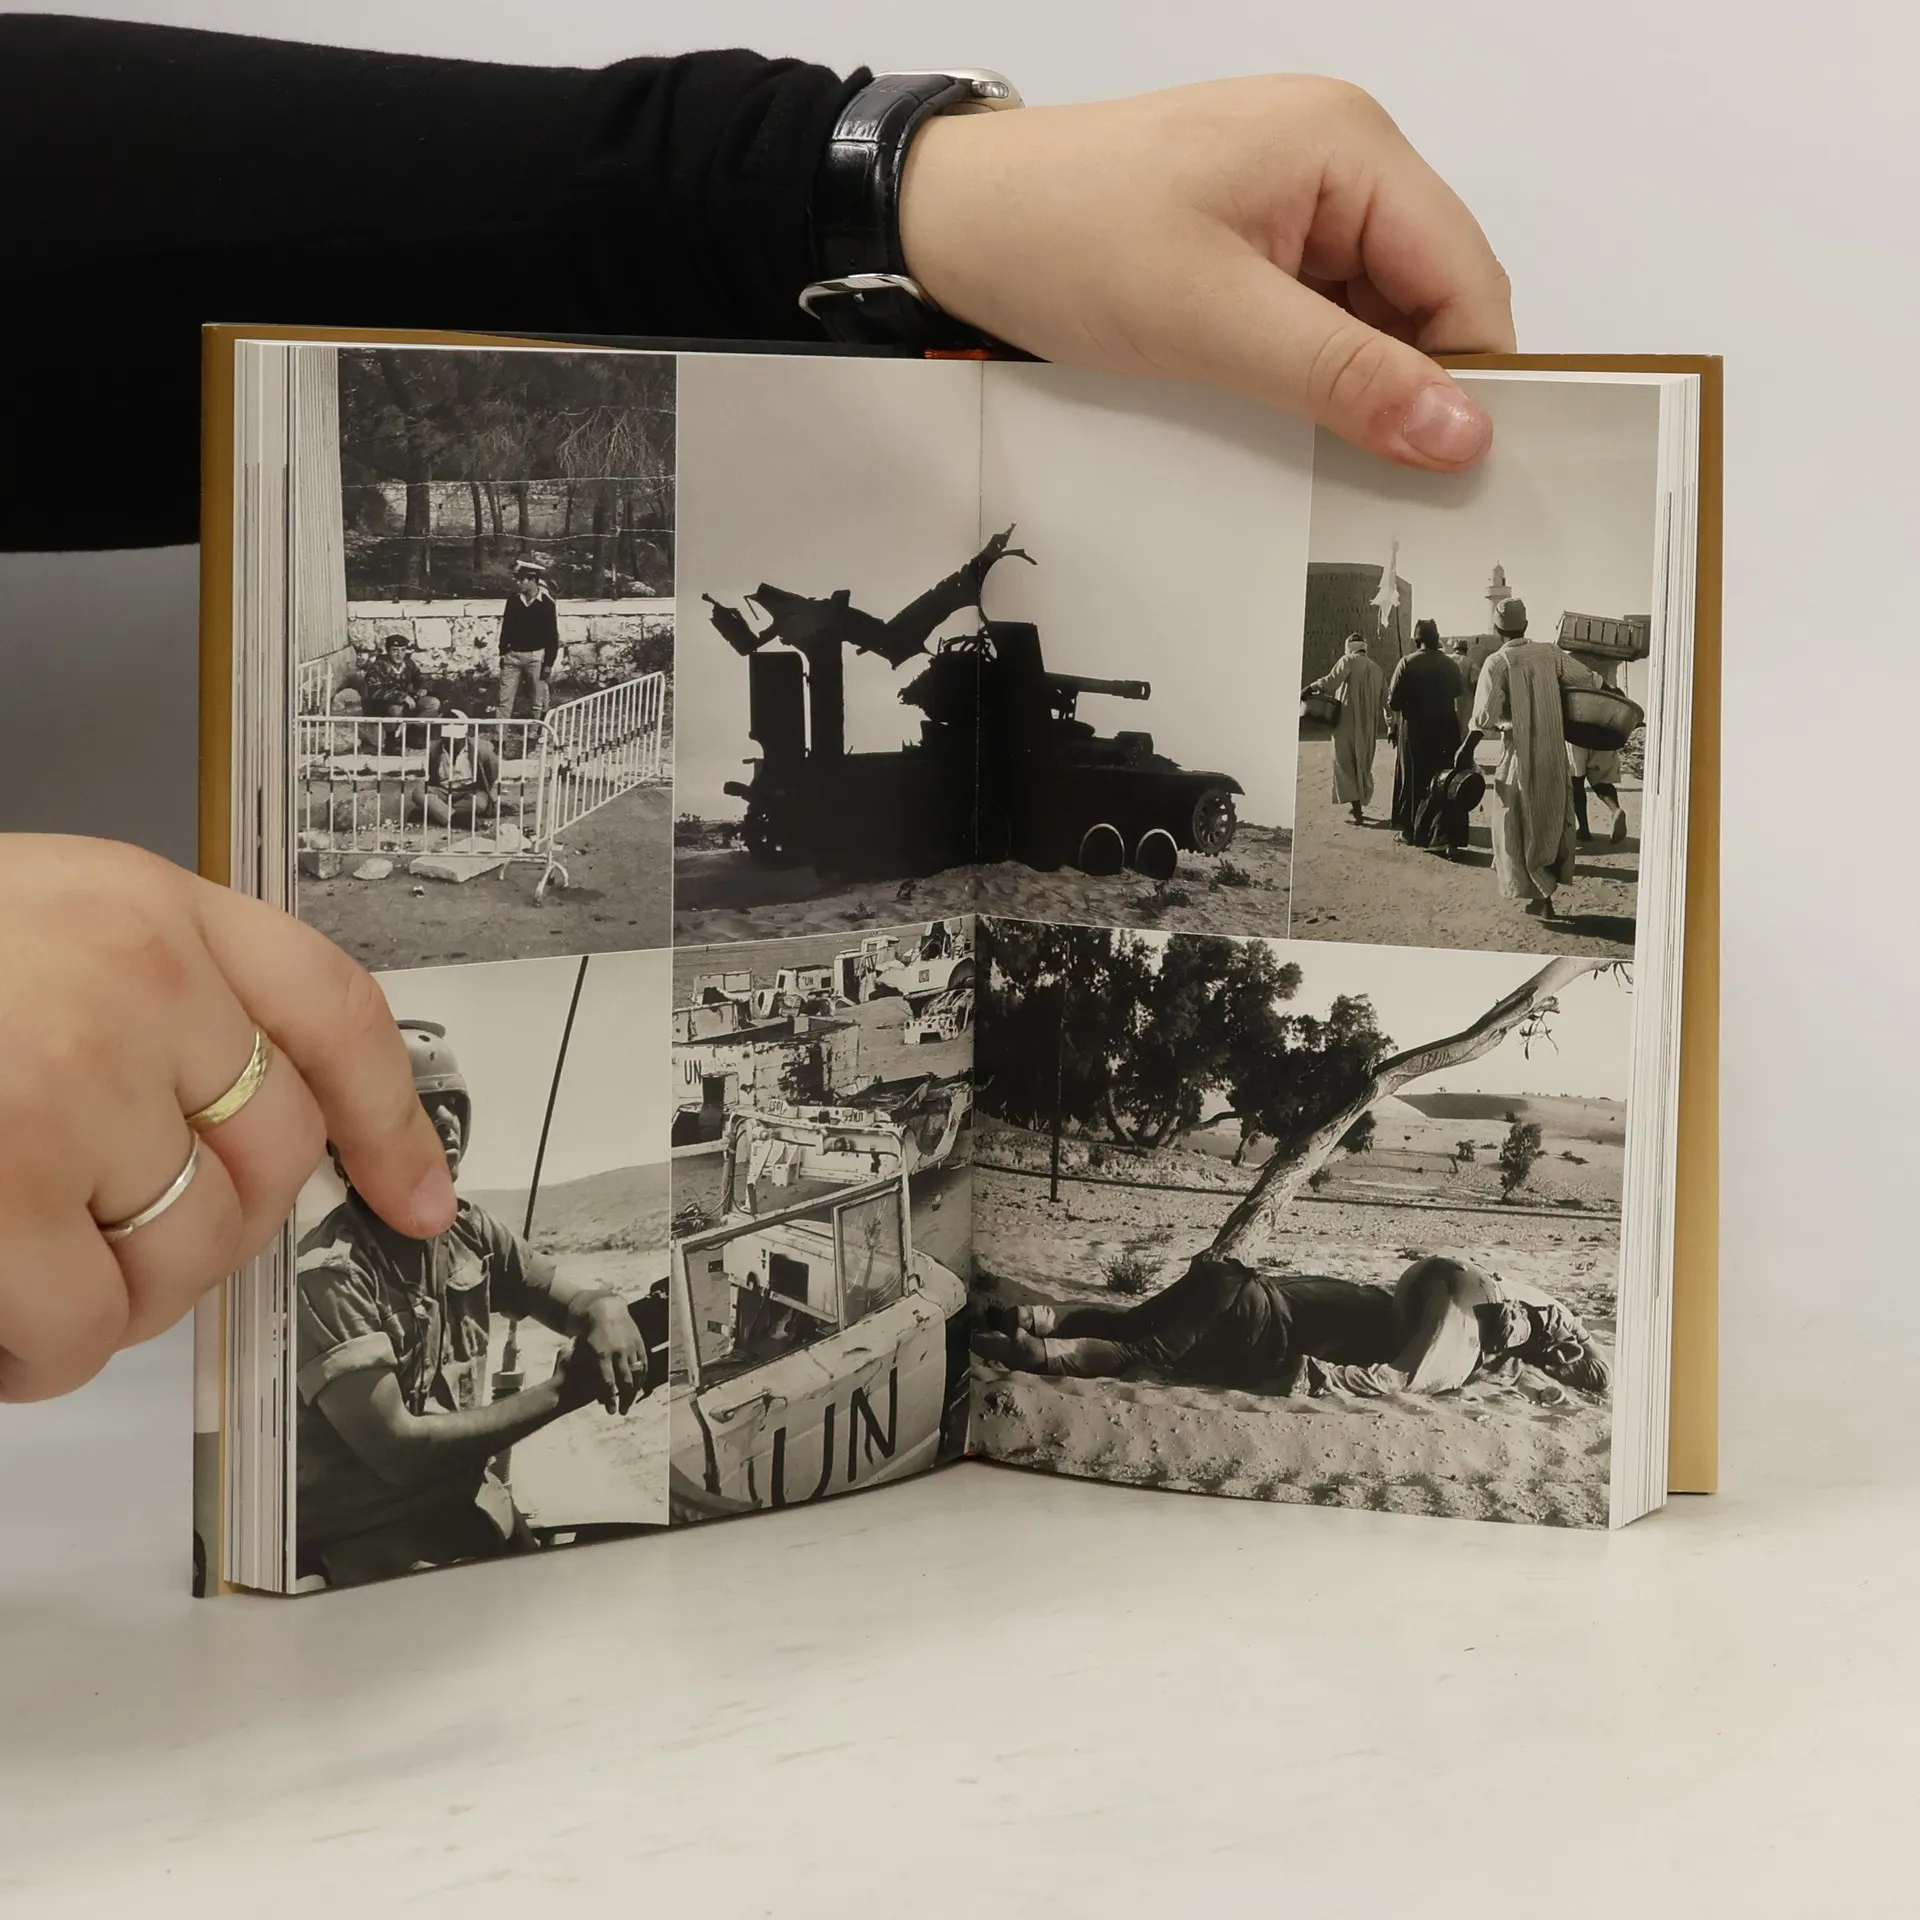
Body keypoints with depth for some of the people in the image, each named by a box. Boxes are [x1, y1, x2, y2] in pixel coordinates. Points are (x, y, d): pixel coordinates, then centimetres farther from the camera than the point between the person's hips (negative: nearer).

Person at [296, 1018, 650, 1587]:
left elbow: (578, 1300, 16)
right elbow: (397, 1450, -20)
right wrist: (559, 1393, -17)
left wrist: (609, 1314, -10)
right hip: (372, 1545, -7)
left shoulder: (471, 1234, 6)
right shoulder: (330, 1274, -16)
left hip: (478, 1516, 7)